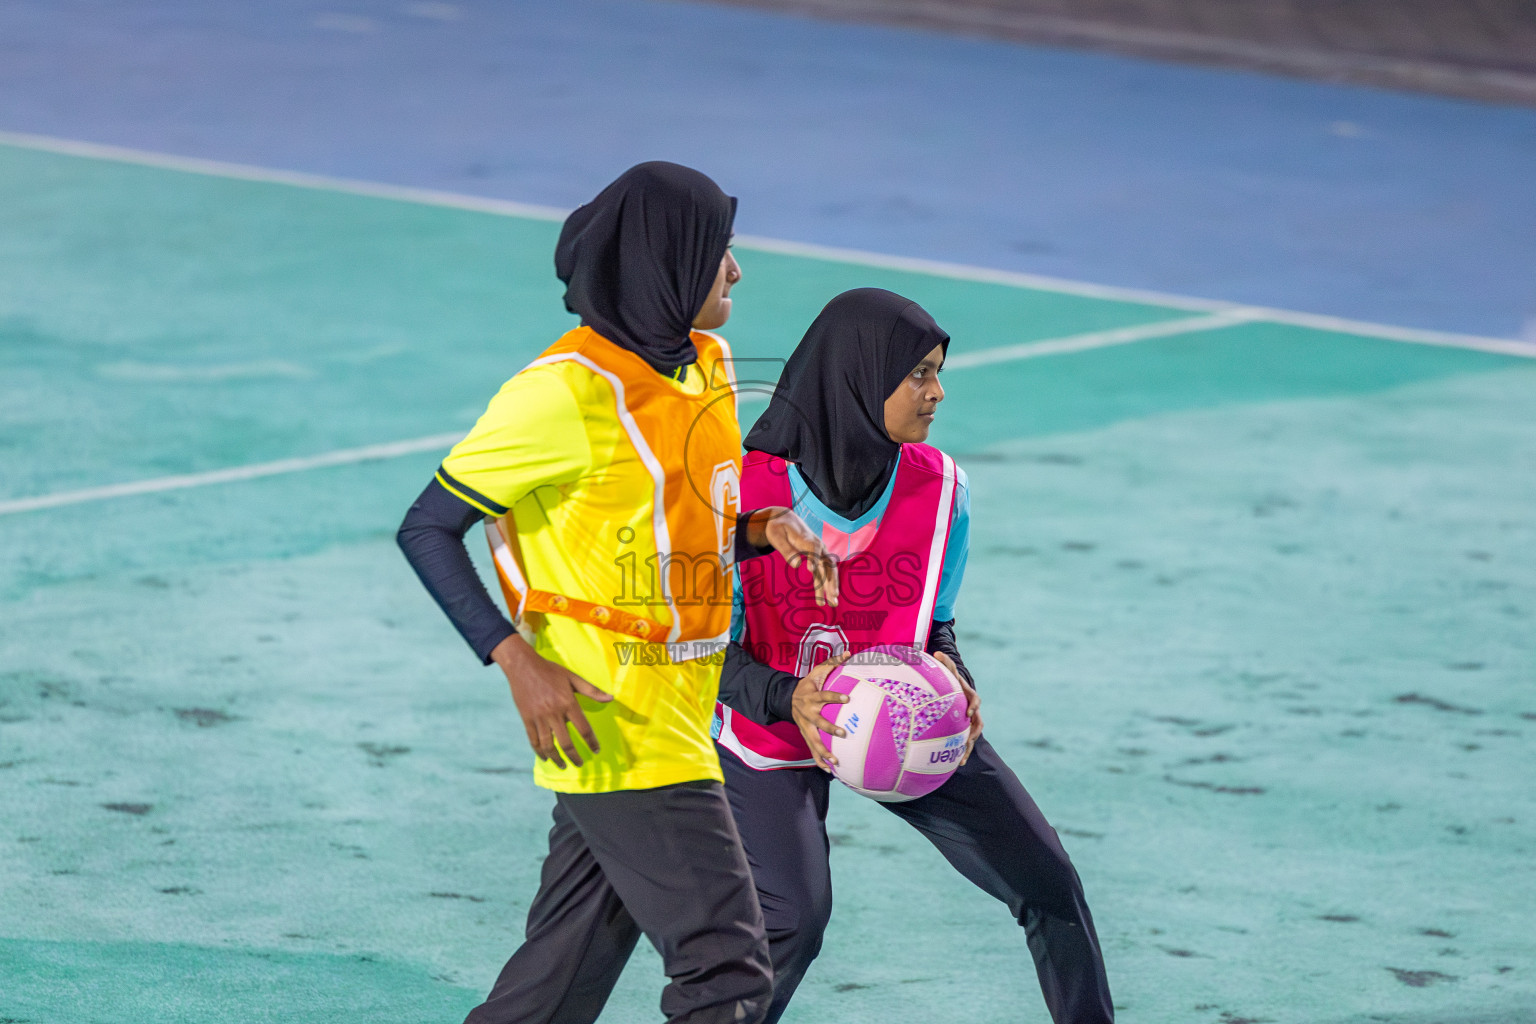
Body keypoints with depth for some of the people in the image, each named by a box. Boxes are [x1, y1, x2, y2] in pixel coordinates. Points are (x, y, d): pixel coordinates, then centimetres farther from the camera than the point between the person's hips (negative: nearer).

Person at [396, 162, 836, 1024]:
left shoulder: (709, 365, 10)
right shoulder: (568, 391, -16)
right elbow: (428, 529, -12)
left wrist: (764, 529, 1)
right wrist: (520, 663, -22)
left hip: (678, 718, 8)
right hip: (610, 723, -8)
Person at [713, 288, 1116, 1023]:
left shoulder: (937, 487, -13)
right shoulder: (746, 492, -25)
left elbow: (934, 625, 0)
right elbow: (713, 651, -19)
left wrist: (953, 683, -23)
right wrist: (789, 698, -38)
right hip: (773, 728, -4)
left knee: (1048, 884, 4)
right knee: (794, 917, -24)